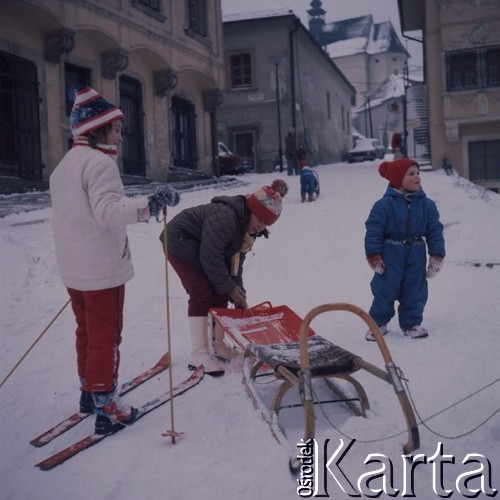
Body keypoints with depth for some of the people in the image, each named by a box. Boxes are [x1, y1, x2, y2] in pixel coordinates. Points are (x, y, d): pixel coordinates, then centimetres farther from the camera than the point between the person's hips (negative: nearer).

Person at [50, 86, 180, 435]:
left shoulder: (63, 166, 15)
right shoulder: (100, 162, -16)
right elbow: (108, 210, -31)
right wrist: (150, 204, -43)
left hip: (74, 269, 9)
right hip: (102, 269, -9)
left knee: (87, 331, 20)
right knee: (106, 337, 0)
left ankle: (89, 391, 33)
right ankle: (105, 407, 8)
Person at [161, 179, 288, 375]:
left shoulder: (247, 227, -4)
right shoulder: (224, 217, -34)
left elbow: (235, 261, 0)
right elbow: (211, 257, -31)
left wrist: (237, 293, -8)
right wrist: (229, 288, -21)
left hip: (201, 248, 9)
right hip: (180, 242, -9)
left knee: (220, 294, 4)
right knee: (202, 295, -17)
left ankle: (217, 345, 14)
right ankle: (199, 355, -14)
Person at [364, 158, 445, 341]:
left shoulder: (426, 204, -1)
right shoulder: (384, 204, -13)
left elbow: (435, 230, 4)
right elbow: (373, 230, -11)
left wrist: (437, 256, 2)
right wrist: (374, 256, -11)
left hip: (416, 255, 3)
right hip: (390, 255, -3)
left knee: (415, 291, 9)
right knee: (384, 290, 4)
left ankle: (411, 323, 24)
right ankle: (378, 323, 20)